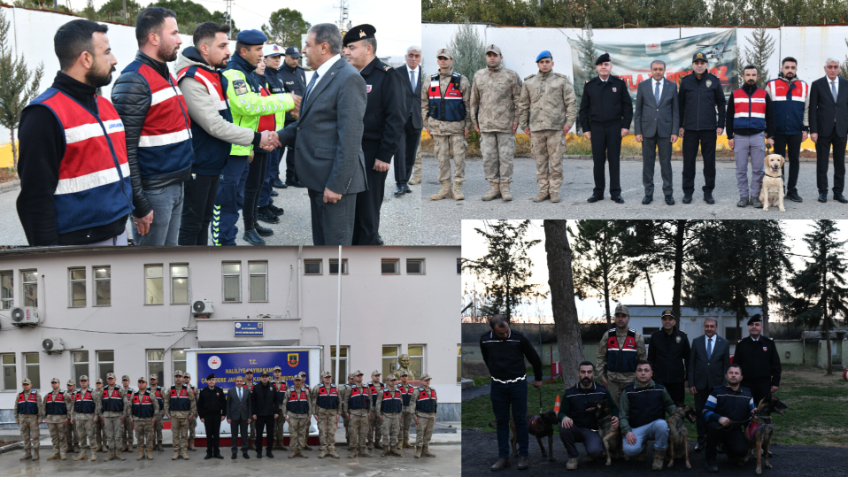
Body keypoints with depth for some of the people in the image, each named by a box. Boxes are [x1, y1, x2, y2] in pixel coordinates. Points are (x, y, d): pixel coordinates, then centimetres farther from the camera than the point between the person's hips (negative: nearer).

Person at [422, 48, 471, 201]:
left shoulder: (461, 80, 2)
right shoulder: (430, 81, 9)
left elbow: (468, 104, 2)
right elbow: (424, 104, 13)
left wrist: (468, 125, -4)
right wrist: (426, 124, 7)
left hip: (457, 125, -2)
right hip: (438, 125, 2)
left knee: (459, 157, -4)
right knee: (442, 158, 4)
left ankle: (457, 188, 2)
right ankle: (445, 188, 9)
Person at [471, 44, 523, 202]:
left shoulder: (511, 75, 2)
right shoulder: (478, 76, 11)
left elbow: (519, 99, 2)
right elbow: (474, 100, 16)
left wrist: (517, 120, -5)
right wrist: (474, 121, 11)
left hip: (506, 124, -3)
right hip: (486, 125, 3)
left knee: (506, 156, -2)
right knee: (488, 157, 1)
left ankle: (505, 187, 5)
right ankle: (493, 187, 8)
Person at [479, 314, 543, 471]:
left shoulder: (519, 338, -11)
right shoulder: (485, 340, -5)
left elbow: (534, 358, 4)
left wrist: (538, 378, 14)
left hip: (518, 384, -2)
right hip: (498, 386, 2)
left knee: (520, 420, 0)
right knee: (501, 421, 5)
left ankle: (523, 456, 7)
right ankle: (503, 457, 10)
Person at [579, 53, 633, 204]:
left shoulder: (619, 83, 3)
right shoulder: (590, 85, 6)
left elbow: (627, 105, 3)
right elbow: (584, 109, 8)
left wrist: (626, 125, -3)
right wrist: (585, 128, 2)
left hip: (614, 127, -1)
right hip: (596, 127, 1)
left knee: (614, 160, 1)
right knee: (598, 160, 2)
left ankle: (615, 193, 6)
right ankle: (598, 192, 10)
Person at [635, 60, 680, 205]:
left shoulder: (672, 86, 5)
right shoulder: (643, 86, 5)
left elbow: (675, 110, 5)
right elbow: (638, 110, 5)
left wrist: (675, 132, -2)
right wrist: (637, 131, -1)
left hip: (665, 130, 0)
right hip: (647, 130, 0)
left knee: (666, 162, 2)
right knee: (647, 163, 3)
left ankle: (668, 193, 9)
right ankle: (648, 193, 10)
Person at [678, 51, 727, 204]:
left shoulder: (713, 81, 3)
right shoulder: (686, 81, 5)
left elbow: (721, 104, 7)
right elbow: (680, 104, 9)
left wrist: (720, 124, 1)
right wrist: (680, 126, 4)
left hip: (709, 128, 0)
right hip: (690, 128, 0)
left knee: (709, 161, 3)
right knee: (688, 161, 2)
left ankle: (708, 192, 11)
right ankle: (688, 192, 10)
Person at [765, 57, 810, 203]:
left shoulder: (804, 87, 9)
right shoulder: (772, 86, 3)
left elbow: (807, 109, 12)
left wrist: (806, 128, 6)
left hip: (796, 132, 2)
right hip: (778, 131, -2)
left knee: (795, 160, 5)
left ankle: (792, 190, 12)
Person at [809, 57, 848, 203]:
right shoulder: (817, 85, 1)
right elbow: (812, 109, -1)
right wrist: (813, 130, -9)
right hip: (823, 129, -2)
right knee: (822, 163, 2)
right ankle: (822, 192, 9)